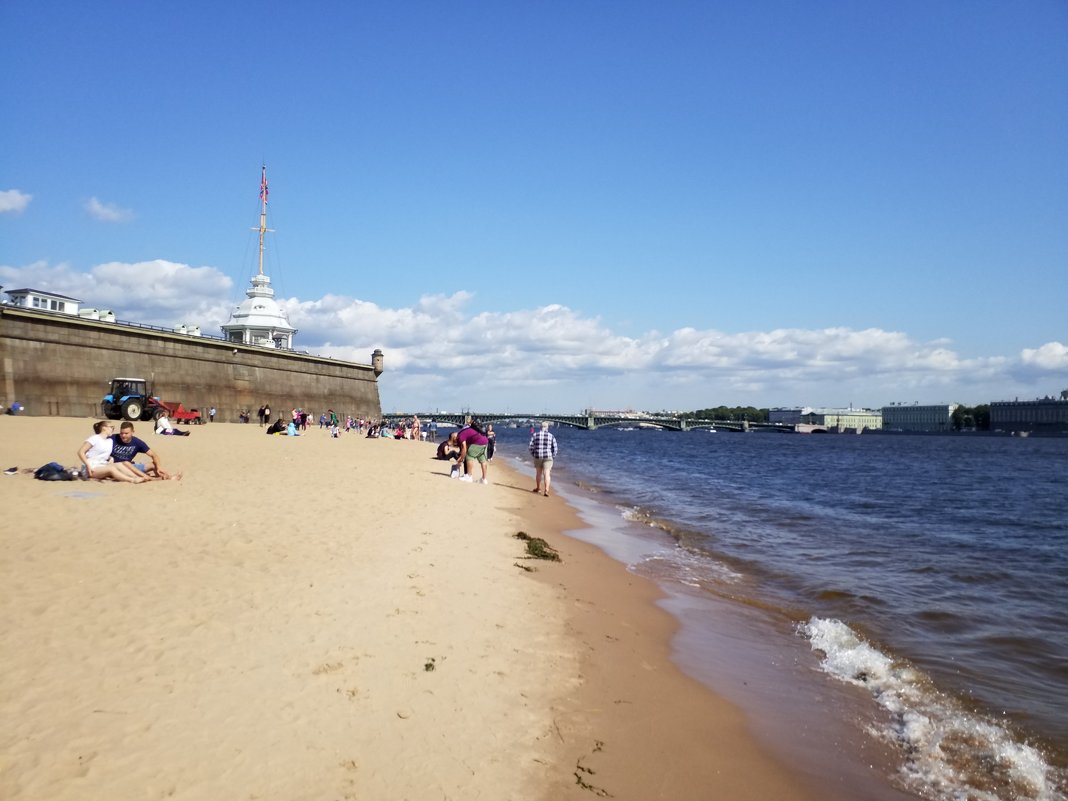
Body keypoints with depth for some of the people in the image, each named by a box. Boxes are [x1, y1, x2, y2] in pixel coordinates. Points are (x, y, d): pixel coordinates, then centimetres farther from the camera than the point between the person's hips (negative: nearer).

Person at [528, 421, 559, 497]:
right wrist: (552, 457, 11)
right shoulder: (551, 436, -3)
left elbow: (530, 447, -2)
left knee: (538, 473, 19)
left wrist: (533, 454, 13)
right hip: (548, 457, -2)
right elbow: (555, 448, -3)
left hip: (538, 457, 2)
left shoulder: (535, 435, -1)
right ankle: (546, 491, -18)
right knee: (546, 474, -5)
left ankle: (538, 488, 36)